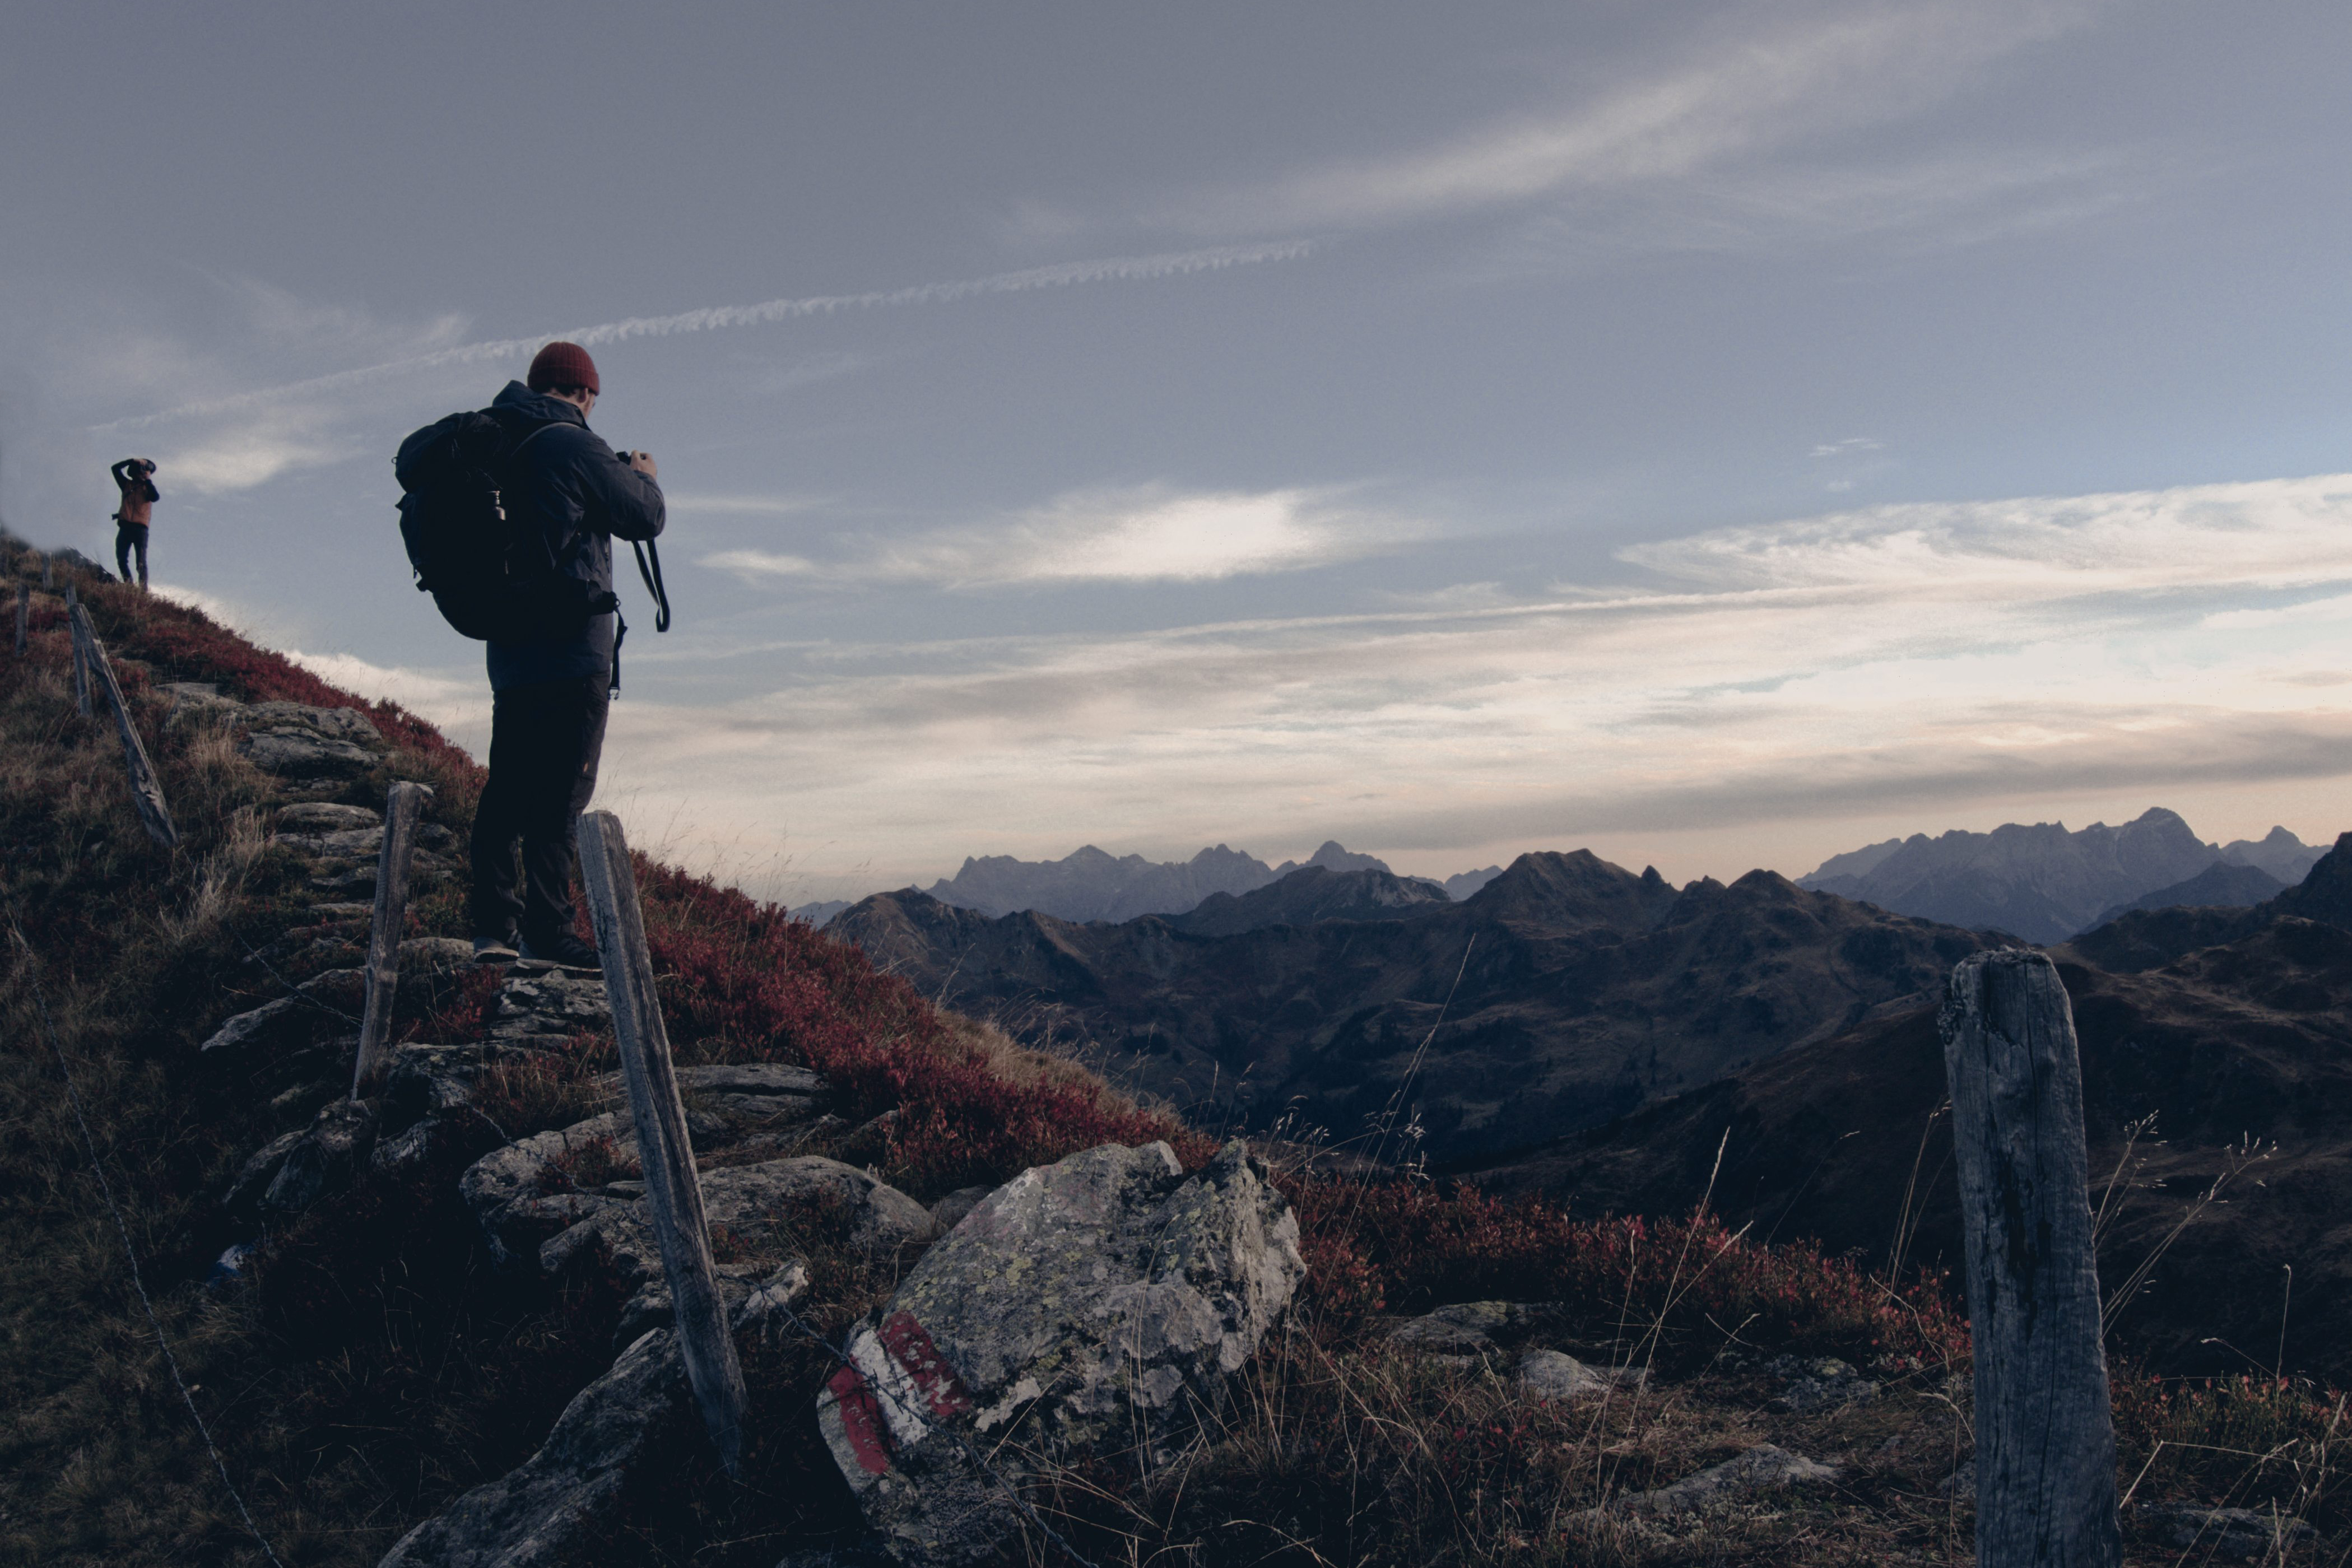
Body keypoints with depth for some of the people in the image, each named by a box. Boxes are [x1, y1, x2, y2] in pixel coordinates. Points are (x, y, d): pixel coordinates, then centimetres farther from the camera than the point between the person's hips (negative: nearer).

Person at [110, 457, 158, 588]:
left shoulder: (148, 488, 11)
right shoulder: (127, 485, 18)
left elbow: (155, 497, -10)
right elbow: (116, 468, 10)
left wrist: (148, 480, -6)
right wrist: (133, 460, 3)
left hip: (140, 528, -3)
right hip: (125, 527, 3)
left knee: (141, 563, -10)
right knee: (121, 560, -2)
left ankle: (143, 590, -14)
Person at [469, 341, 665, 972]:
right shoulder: (573, 445, -10)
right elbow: (645, 517, -5)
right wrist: (642, 476, 16)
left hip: (510, 650, 8)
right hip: (571, 649, -8)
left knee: (506, 789, 11)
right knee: (560, 794, -6)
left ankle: (493, 925, 13)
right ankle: (546, 931, -6)